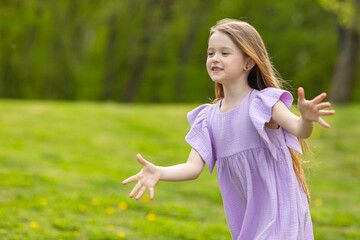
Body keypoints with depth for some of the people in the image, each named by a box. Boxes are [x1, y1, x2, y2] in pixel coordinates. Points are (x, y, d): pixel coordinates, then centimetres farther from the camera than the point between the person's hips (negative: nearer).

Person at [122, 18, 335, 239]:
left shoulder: (263, 103, -10)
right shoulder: (209, 118, 6)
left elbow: (300, 130, -27)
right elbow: (193, 167, -1)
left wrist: (306, 118, -50)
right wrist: (158, 173, -20)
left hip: (280, 215, -6)